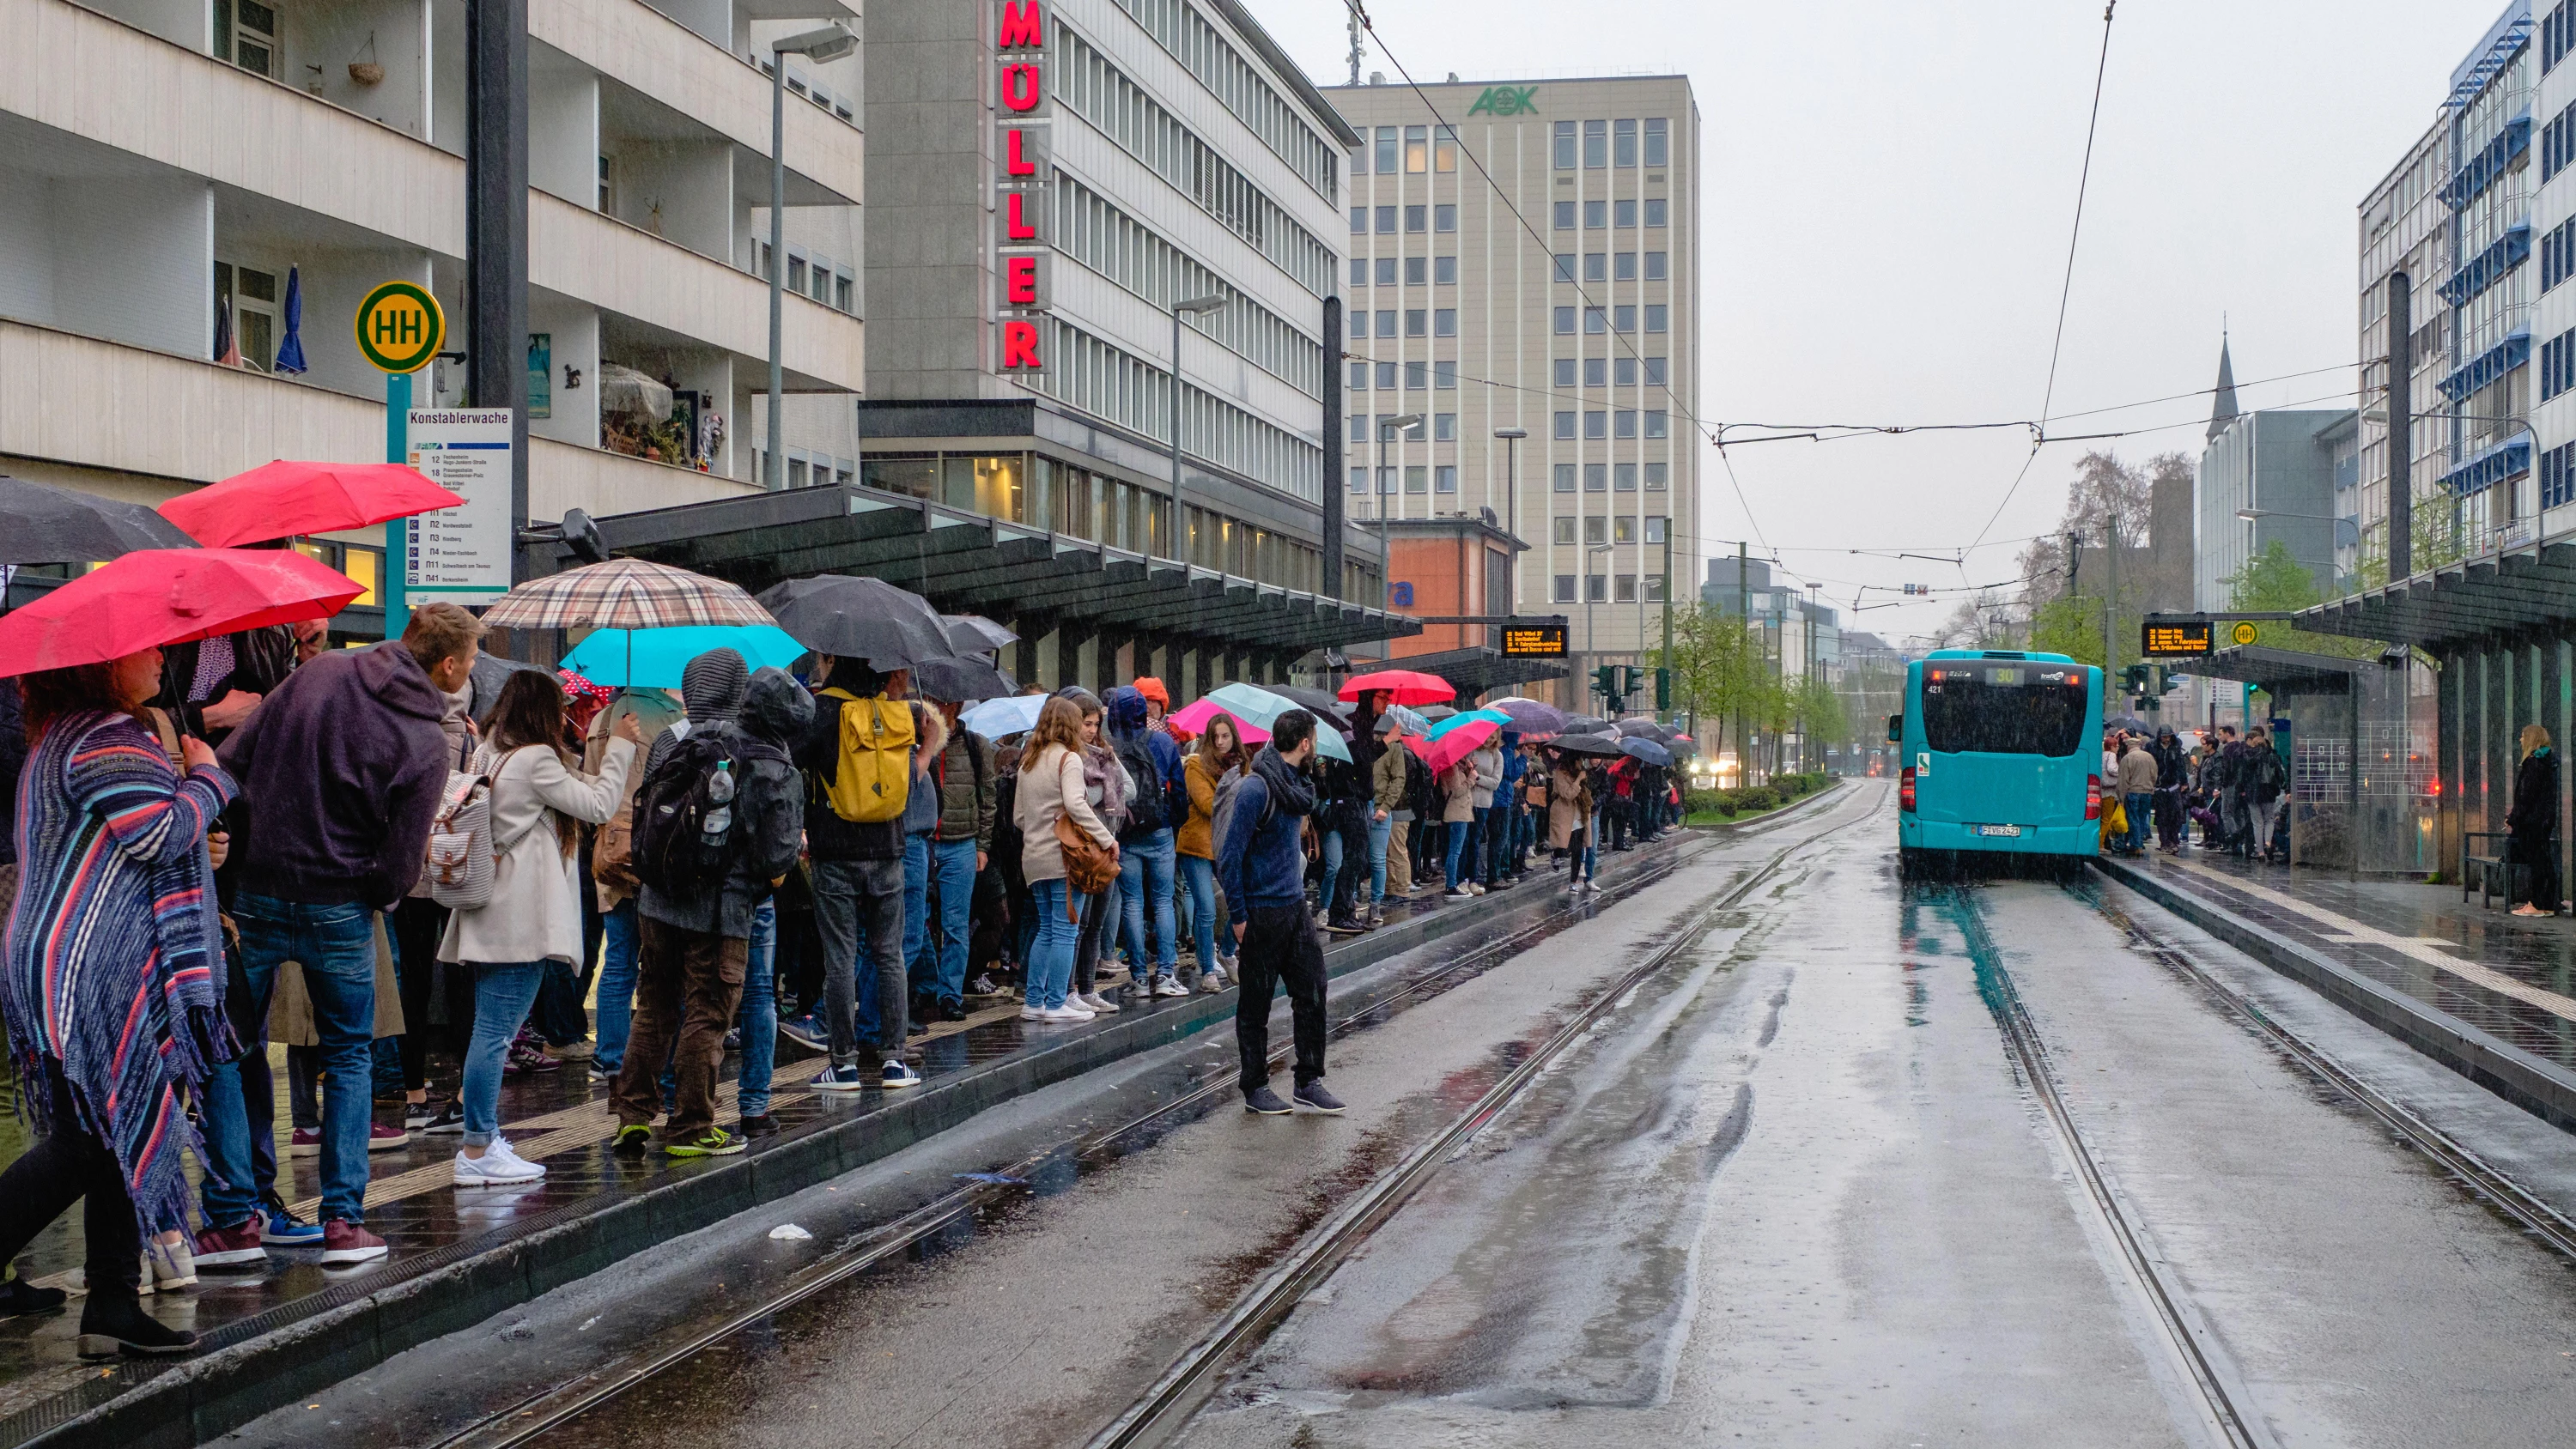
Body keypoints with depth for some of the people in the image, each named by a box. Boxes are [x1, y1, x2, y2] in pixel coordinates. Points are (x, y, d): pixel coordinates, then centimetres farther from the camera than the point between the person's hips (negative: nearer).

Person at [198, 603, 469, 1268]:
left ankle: (232, 1221, 8)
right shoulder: (425, 743, -11)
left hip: (254, 894, 2)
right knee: (349, 1058, 15)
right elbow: (400, 866, -11)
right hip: (339, 908, -2)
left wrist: (239, 851, 8)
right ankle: (344, 1220, 11)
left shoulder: (320, 672, -1)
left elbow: (230, 761, -1)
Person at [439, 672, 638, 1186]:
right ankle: (477, 1152, -6)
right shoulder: (536, 759, -12)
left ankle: (482, 1135, 15)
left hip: (489, 913, 10)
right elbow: (599, 806, -6)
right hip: (520, 919, -10)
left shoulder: (486, 756, 14)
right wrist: (620, 748, 5)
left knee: (493, 1027, 13)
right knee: (496, 1029, -7)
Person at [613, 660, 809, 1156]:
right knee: (706, 1016, 4)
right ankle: (690, 1129, 9)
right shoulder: (770, 765, -12)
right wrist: (774, 871, 7)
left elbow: (647, 808, 10)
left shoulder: (668, 742, 4)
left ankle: (633, 1114, 18)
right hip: (723, 905, -5)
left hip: (659, 896, 5)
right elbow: (778, 851, -12)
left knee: (653, 1007, 17)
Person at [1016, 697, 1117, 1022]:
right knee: (1065, 931, -3)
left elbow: (1018, 816, 16)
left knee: (1046, 929, 15)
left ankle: (1033, 1002, 14)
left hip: (1034, 857, 8)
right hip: (1062, 855, -7)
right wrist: (1107, 838, -17)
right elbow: (1075, 804, -21)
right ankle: (1056, 1003, -3)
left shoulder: (1028, 761, 14)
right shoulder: (1068, 758, -8)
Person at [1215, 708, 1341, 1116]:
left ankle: (1309, 1081, 16)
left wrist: (1299, 891, 18)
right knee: (1255, 1005, 4)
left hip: (1295, 906, 8)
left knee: (1312, 993, 7)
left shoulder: (1295, 784, 10)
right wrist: (1238, 916, -17)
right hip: (1262, 911, -8)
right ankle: (1255, 1088, 14)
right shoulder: (1256, 789, -18)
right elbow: (1230, 854, -18)